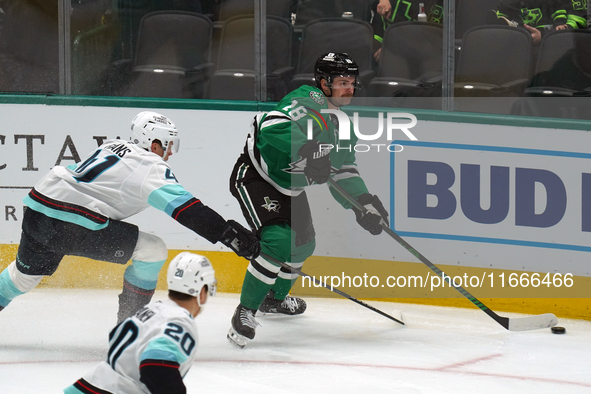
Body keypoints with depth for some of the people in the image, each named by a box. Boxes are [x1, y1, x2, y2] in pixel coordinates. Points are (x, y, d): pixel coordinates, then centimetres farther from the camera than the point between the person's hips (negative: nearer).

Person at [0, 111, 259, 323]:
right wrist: (228, 232, -19)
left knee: (25, 274, 33)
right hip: (75, 226, -9)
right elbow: (184, 208, -16)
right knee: (153, 250, 0)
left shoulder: (111, 147, 23)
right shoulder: (151, 165, -3)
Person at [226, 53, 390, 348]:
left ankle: (275, 298, 50)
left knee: (303, 244, 22)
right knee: (278, 242, -26)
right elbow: (271, 127, -41)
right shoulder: (309, 102, -24)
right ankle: (244, 312, -16)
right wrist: (307, 154, -48)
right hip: (255, 177, -10)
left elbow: (344, 170, 15)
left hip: (290, 188, 10)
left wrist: (363, 202, 2)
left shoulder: (343, 123, 6)